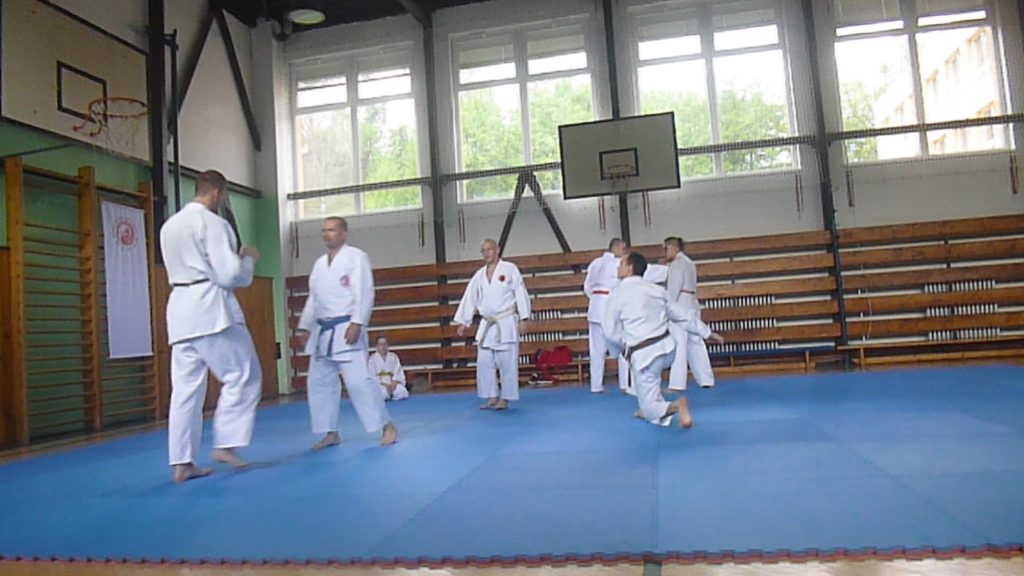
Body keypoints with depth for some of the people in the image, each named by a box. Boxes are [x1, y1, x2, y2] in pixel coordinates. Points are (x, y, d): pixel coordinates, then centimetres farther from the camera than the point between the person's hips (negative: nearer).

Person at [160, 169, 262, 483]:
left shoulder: (169, 225, 18)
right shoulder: (212, 222, -8)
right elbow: (229, 274, -13)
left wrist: (234, 257, 23)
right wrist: (248, 259, 6)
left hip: (180, 308, 8)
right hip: (210, 308, -8)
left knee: (185, 387, 7)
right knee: (243, 374, 1)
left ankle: (182, 463, 8)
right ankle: (225, 444, -4)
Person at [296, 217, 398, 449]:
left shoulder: (356, 257, -6)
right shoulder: (319, 263, 16)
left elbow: (365, 293, -14)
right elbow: (313, 298, 18)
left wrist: (357, 323, -22)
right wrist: (305, 326, 12)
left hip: (346, 328, -7)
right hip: (322, 331, 8)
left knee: (358, 380, -12)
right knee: (319, 382, 8)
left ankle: (387, 426, 1)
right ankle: (331, 433, 19)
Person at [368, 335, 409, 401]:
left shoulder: (393, 356, 8)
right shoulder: (372, 358, -1)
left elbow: (398, 372, 2)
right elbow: (372, 376, -6)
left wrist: (394, 383, -16)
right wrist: (384, 385, -16)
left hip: (393, 383, 3)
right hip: (380, 384, -2)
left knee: (403, 393, -28)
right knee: (383, 395, -36)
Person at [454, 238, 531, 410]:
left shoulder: (510, 269, -3)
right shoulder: (479, 275, 11)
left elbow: (520, 293, -6)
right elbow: (470, 298, 13)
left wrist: (523, 318, -12)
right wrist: (464, 322, 10)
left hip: (506, 323, -5)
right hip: (487, 324, 5)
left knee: (507, 363, -3)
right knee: (484, 363, 4)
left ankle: (505, 398, 6)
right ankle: (491, 397, 15)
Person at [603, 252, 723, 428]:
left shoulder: (618, 292, -7)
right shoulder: (656, 289, 9)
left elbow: (611, 331, -6)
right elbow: (682, 315, 16)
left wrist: (626, 346, 12)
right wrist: (707, 332, 27)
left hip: (644, 355, -6)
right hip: (667, 348, 7)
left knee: (650, 409, 2)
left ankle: (675, 406, -27)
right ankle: (649, 408, 36)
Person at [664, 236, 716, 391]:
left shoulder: (677, 264, -10)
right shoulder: (689, 263, 20)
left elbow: (673, 288, -17)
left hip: (679, 306, -10)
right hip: (691, 305, 10)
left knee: (678, 345, -11)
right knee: (696, 343, 13)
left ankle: (677, 383, -14)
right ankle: (706, 379, 17)